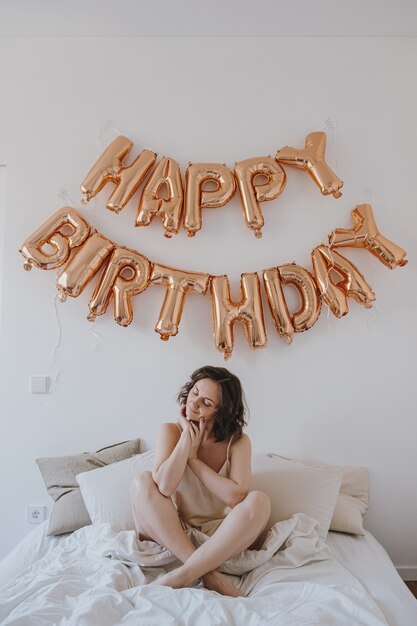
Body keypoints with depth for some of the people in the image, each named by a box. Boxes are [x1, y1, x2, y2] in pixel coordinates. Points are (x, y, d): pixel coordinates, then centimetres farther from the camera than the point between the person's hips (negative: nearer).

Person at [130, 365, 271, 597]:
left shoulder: (238, 441, -7)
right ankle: (208, 572, -27)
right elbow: (164, 487, -23)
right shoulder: (170, 431, -7)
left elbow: (236, 496, -22)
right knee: (142, 482, -24)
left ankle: (181, 576, -29)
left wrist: (194, 458, -16)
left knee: (258, 501, -28)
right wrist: (187, 436, -19)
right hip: (171, 533, 1)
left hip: (221, 537, 0)